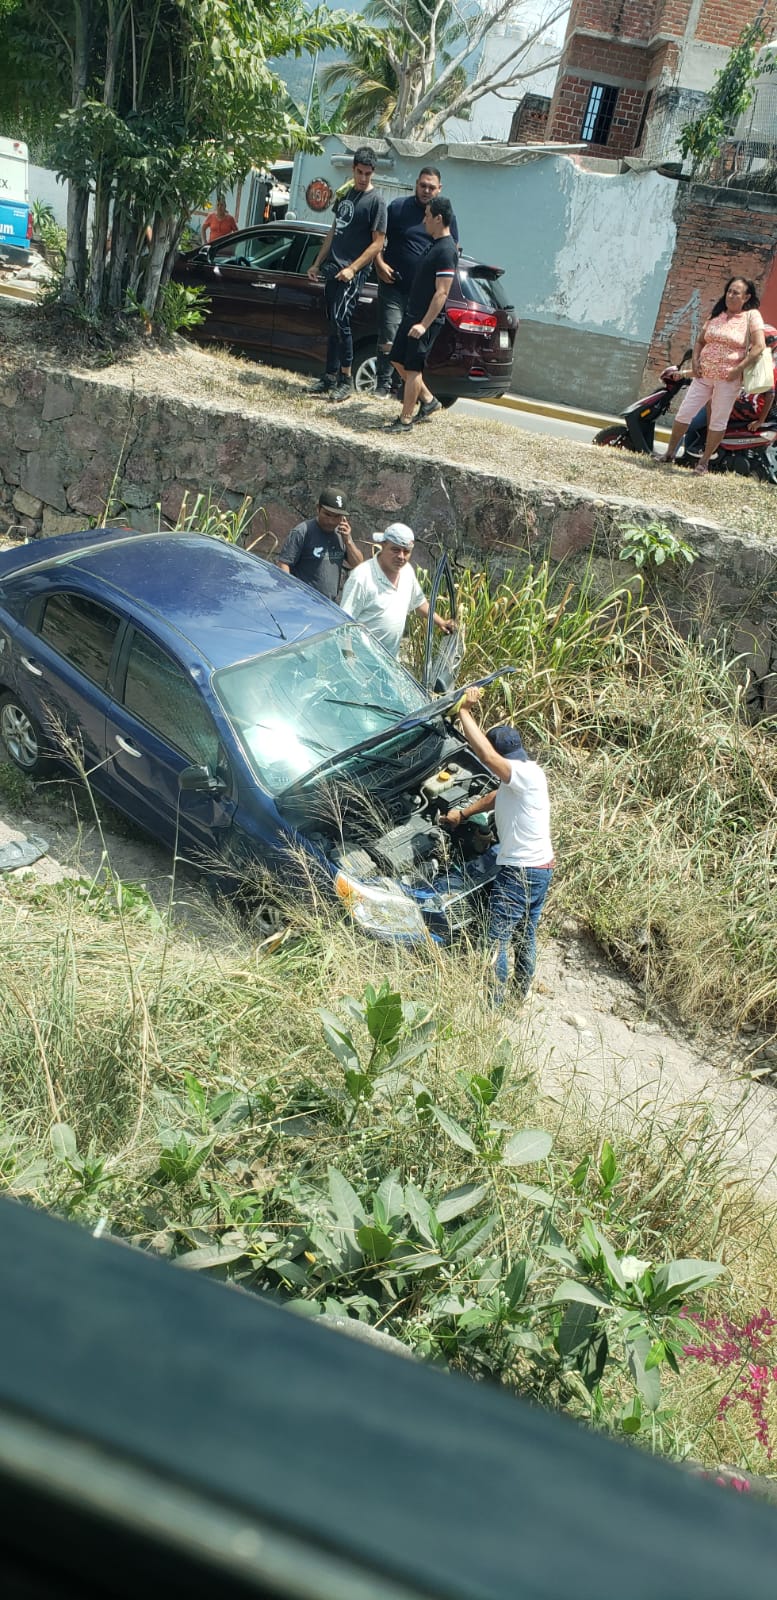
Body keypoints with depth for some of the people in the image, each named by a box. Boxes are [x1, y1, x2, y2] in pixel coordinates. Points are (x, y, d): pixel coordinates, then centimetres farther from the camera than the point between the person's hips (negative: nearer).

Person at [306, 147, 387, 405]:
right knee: (333, 324, 8)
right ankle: (330, 376, 14)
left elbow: (377, 243, -10)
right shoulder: (345, 194, 16)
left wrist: (352, 268, -19)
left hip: (352, 273, -7)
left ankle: (346, 379, -10)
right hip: (332, 268, 7)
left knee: (340, 320, -16)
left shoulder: (376, 201, -5)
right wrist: (317, 264, 19)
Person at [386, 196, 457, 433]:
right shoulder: (435, 245, 13)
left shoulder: (446, 251, -17)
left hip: (426, 320, -10)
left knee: (412, 368, -5)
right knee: (398, 360, 15)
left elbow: (442, 292, -22)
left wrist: (424, 324, -26)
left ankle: (405, 419, 3)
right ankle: (428, 400, 24)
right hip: (413, 315, 10)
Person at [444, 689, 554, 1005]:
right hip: (541, 867, 10)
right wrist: (463, 813, 28)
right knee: (525, 934, 24)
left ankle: (494, 1000, 7)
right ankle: (523, 988, 39)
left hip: (520, 871, -10)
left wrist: (464, 712, -28)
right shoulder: (517, 780, 7)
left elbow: (486, 756, -36)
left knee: (496, 939, -2)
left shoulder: (527, 775, -23)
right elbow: (496, 797, 27)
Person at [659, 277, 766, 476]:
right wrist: (695, 361, -1)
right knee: (684, 413, 2)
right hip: (704, 374, 4)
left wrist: (738, 369, -18)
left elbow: (759, 346, -14)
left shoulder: (752, 316, -5)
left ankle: (704, 461, 13)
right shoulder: (716, 314, 9)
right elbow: (700, 341, 17)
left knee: (718, 421, 3)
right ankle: (670, 453, 13)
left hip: (728, 379, -4)